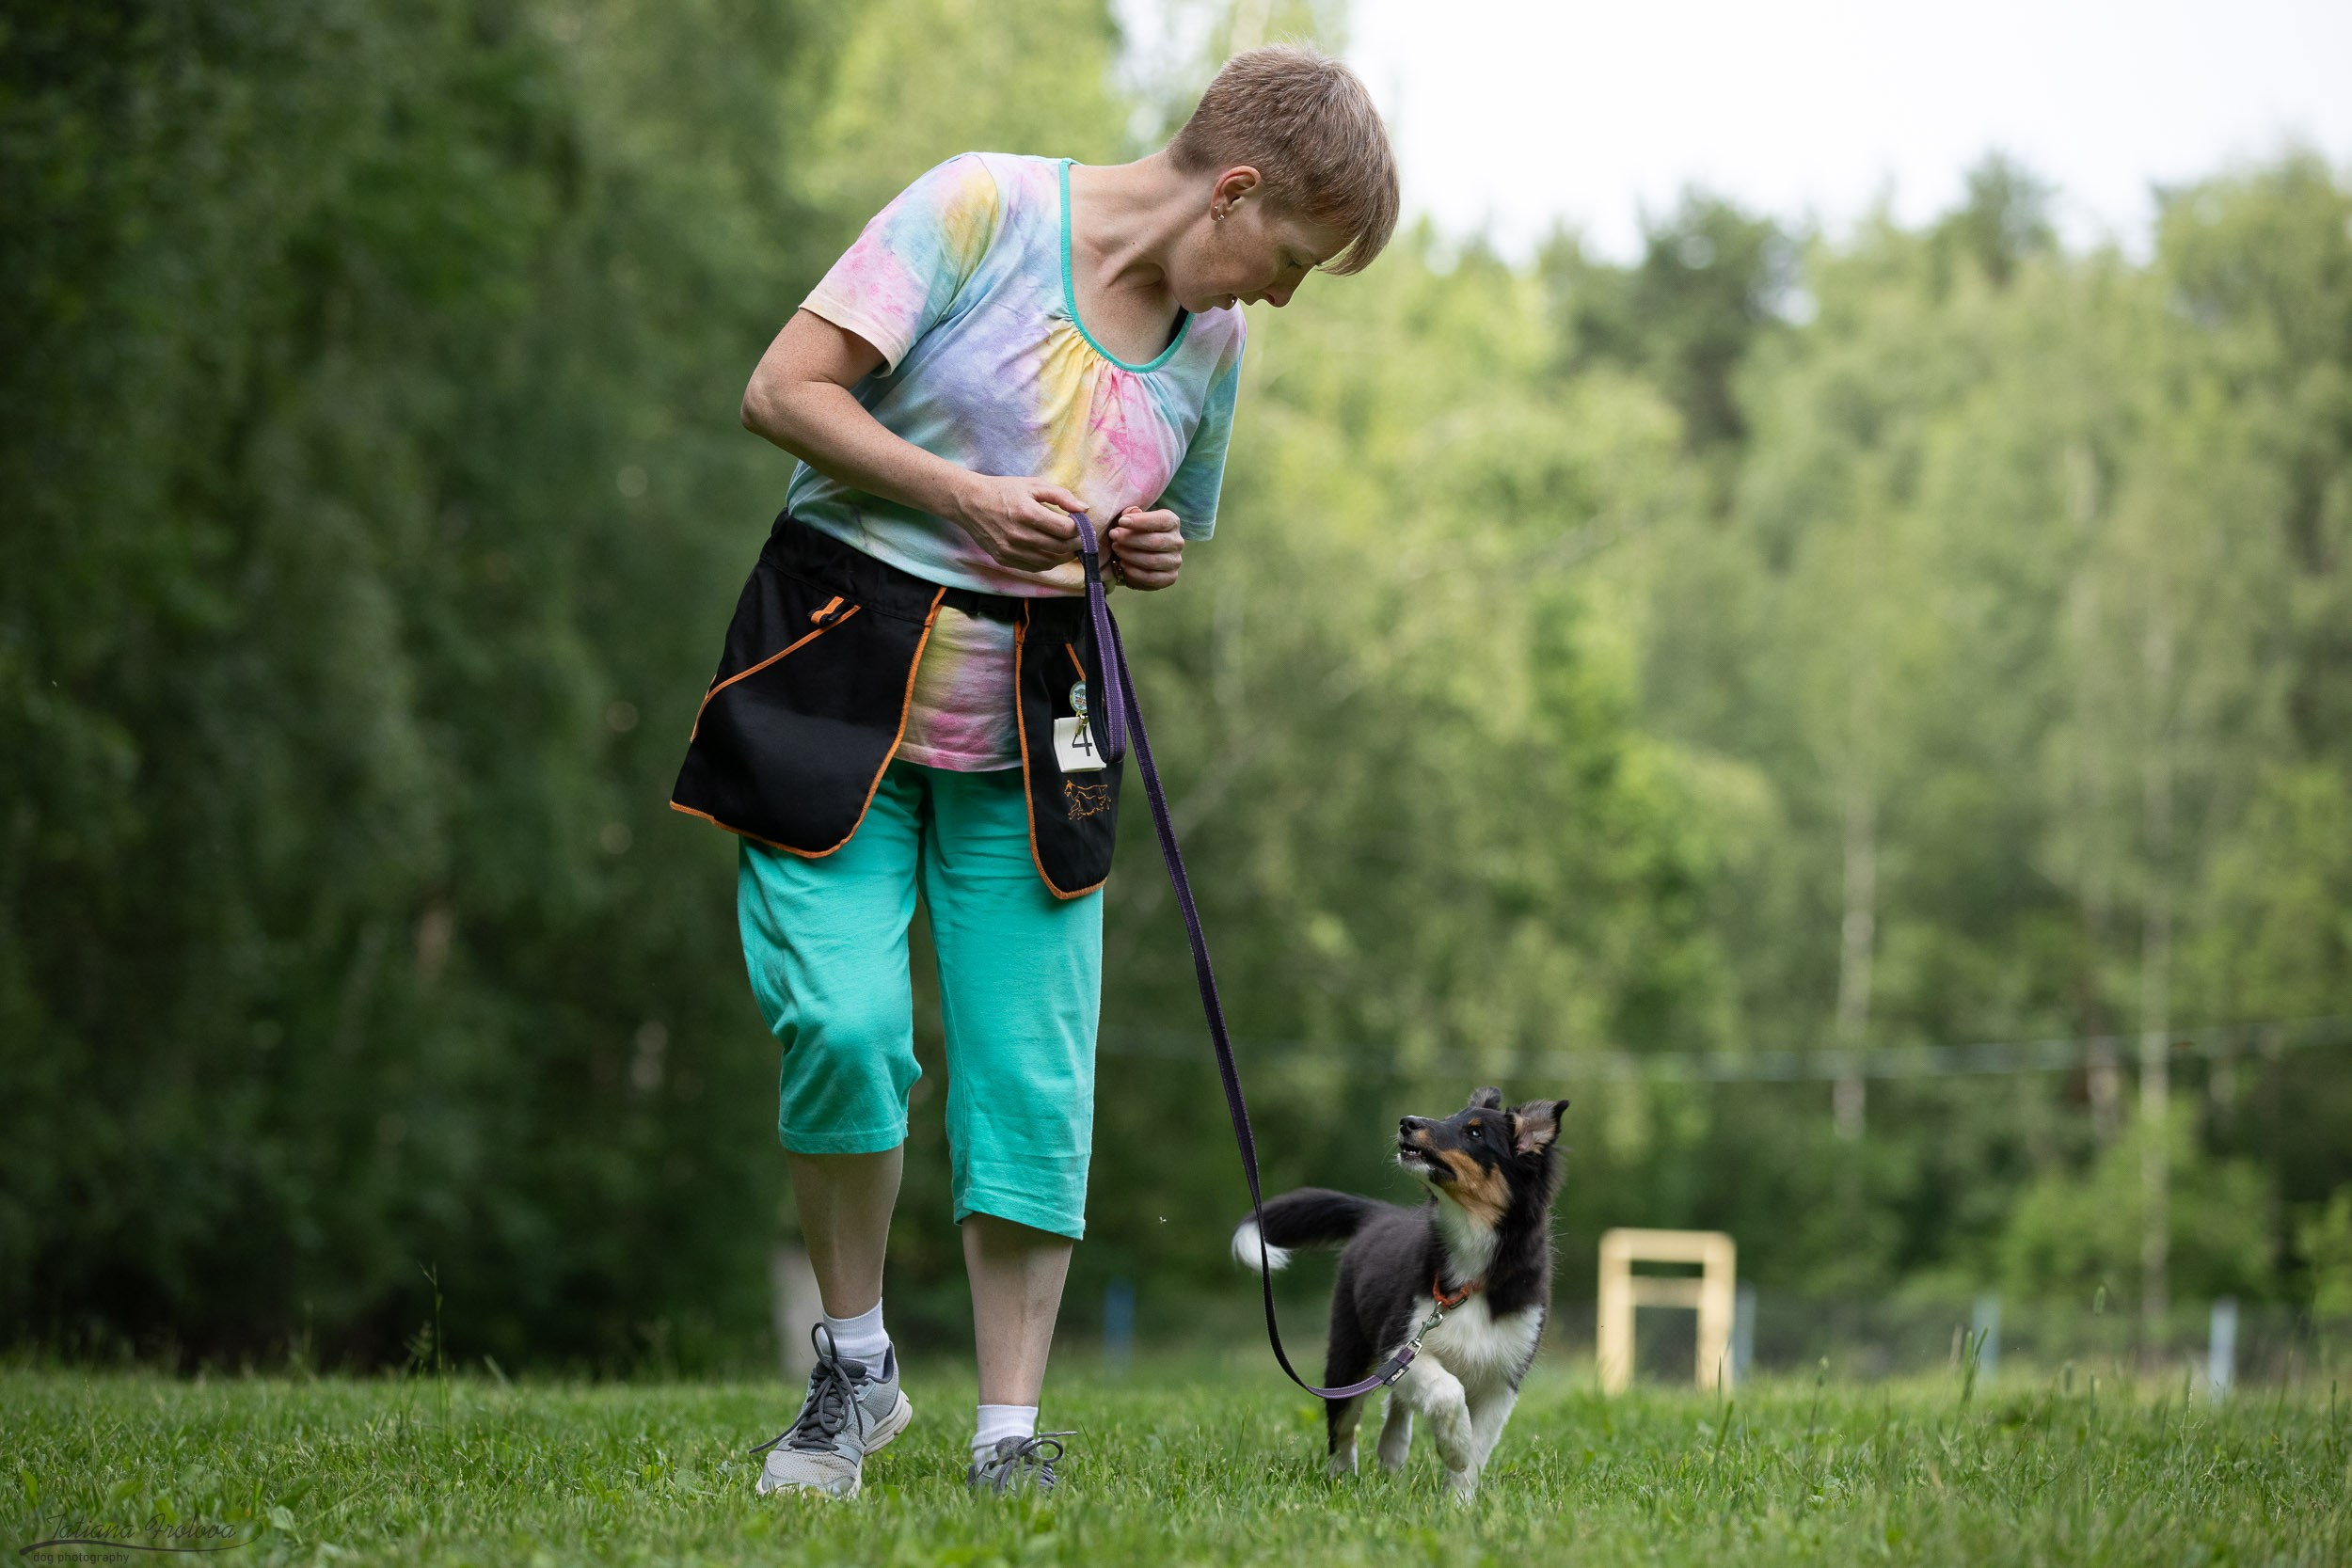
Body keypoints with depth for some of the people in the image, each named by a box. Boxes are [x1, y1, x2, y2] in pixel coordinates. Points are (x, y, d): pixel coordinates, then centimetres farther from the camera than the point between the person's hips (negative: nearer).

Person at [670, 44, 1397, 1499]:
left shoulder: (1214, 344, 8)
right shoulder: (984, 208, -10)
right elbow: (784, 389, -12)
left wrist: (1156, 555, 0)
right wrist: (964, 495, -20)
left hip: (1031, 723, 5)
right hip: (843, 671, -5)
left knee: (1034, 1077, -2)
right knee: (842, 1023, -17)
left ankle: (1011, 1436, 5)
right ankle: (855, 1367, 4)